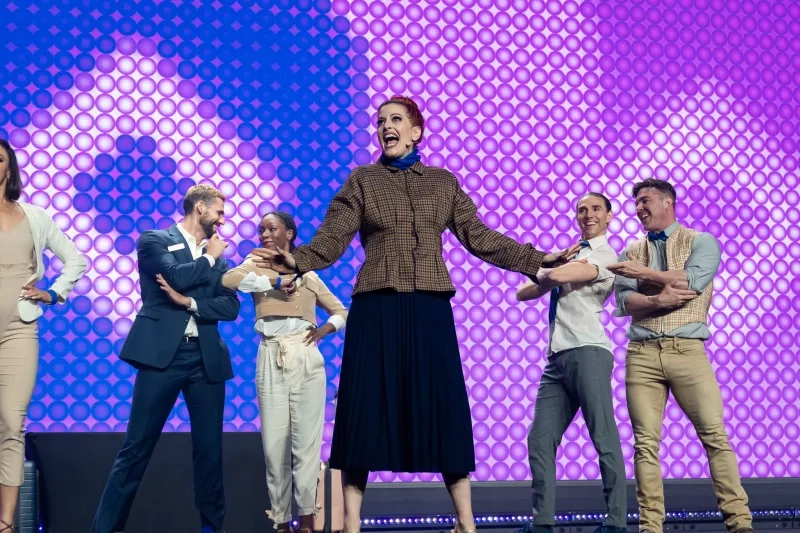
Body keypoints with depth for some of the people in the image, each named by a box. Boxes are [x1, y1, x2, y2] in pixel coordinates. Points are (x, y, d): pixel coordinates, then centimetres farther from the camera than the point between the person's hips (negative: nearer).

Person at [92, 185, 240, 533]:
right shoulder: (154, 240, 3)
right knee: (137, 447, -3)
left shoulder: (217, 256, 16)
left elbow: (231, 306, 4)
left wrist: (188, 302, -10)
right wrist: (210, 259, 0)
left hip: (206, 357, 5)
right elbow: (176, 276, -15)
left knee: (210, 447, 7)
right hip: (163, 353, -4)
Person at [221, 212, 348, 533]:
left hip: (305, 358, 0)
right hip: (271, 360, 0)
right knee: (274, 443, 0)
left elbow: (341, 312, 22)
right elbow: (227, 280, -12)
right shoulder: (257, 264, 10)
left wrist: (326, 329, 2)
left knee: (306, 440, -1)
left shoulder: (308, 275, 14)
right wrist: (273, 282, -14)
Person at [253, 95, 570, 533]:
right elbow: (332, 239, -4)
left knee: (443, 410, 3)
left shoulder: (443, 182, 12)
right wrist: (297, 261, -24)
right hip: (377, 309, -1)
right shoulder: (362, 180, 7)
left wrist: (537, 261, 3)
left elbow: (480, 238, 10)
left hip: (430, 309, 1)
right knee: (367, 411, -2)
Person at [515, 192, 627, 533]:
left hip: (587, 353, -8)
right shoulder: (572, 256, 25)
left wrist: (548, 273, 9)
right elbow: (523, 294, 19)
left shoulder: (605, 256, 0)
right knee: (540, 440, 2)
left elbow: (556, 276, -16)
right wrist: (557, 262, 4)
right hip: (557, 358, 8)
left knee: (604, 439, -6)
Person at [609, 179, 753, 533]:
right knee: (646, 442, -1)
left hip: (687, 351, -2)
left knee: (715, 435, -6)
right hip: (641, 354, 3)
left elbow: (693, 281, -12)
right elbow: (624, 303, 2)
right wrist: (659, 299, -16)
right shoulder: (630, 253, 15)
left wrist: (643, 273, -8)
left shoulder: (701, 242, 7)